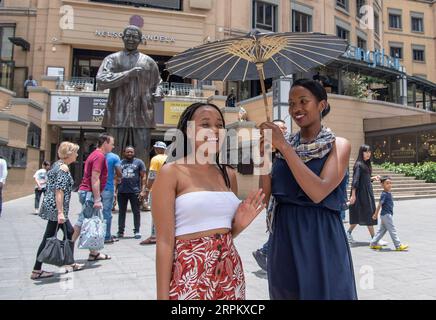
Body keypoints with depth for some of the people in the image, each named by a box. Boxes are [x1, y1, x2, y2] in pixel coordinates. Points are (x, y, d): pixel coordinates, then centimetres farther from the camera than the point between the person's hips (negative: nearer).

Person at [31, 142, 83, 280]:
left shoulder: (57, 164, 12)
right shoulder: (64, 168, -16)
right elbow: (59, 191, -22)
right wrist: (60, 212, -24)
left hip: (51, 205, 10)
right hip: (56, 207, -10)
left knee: (69, 232, 17)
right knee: (49, 238, -1)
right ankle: (36, 271, 8)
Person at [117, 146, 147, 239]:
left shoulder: (139, 162, 4)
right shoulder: (120, 163, 12)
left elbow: (143, 177, 0)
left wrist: (142, 191, -9)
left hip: (134, 191, -3)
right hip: (122, 191, 3)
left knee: (136, 212, 3)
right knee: (121, 212, 10)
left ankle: (137, 231, 11)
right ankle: (120, 231, 19)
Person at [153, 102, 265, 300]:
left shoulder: (228, 174, 7)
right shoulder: (171, 172, -9)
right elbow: (164, 242, -12)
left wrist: (239, 224, -4)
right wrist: (162, 296, -12)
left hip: (230, 273, 6)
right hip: (189, 274, -5)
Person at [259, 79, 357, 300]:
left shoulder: (338, 145, -4)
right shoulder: (285, 145, 6)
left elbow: (318, 193, -21)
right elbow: (267, 193, 2)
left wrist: (284, 146, -21)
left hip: (320, 238, -4)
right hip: (284, 237, 4)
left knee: (322, 292, 9)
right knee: (287, 293, 17)